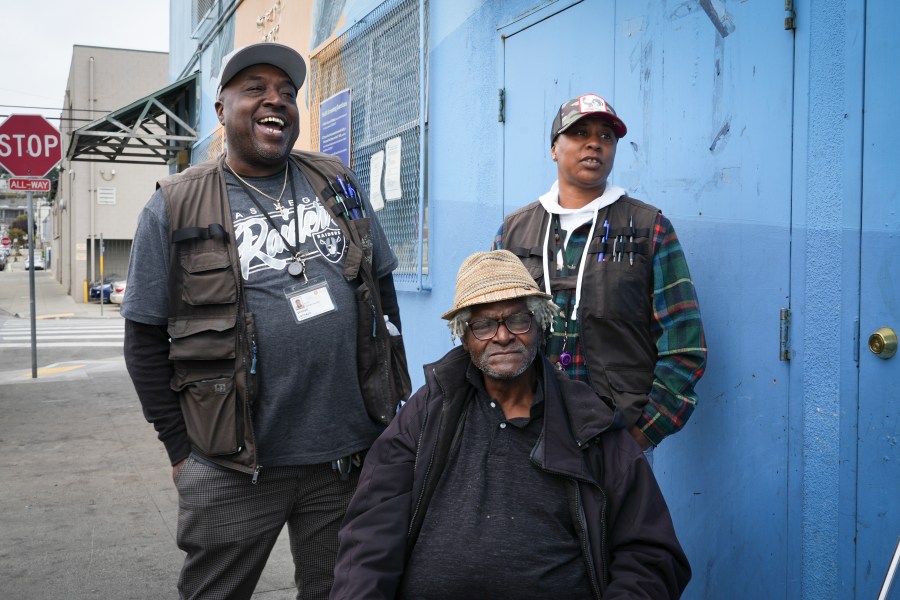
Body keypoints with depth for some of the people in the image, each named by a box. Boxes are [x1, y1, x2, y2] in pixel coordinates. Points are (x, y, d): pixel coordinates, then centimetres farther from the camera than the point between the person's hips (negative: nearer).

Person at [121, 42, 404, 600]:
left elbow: (383, 290, 13)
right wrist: (181, 447, -1)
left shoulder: (338, 183, 7)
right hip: (232, 469, -2)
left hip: (351, 453, 3)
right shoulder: (176, 208, -2)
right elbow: (145, 339, 0)